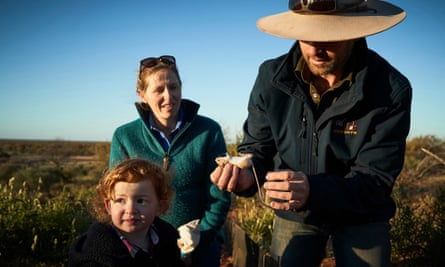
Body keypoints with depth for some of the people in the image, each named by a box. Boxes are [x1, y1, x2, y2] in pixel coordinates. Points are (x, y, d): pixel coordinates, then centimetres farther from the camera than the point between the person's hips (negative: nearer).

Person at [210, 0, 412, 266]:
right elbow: (257, 148, -6)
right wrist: (245, 175, -30)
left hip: (361, 217, -1)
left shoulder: (391, 90, -24)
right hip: (295, 214, 2)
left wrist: (313, 191, -43)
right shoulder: (272, 77, -16)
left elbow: (376, 180, -24)